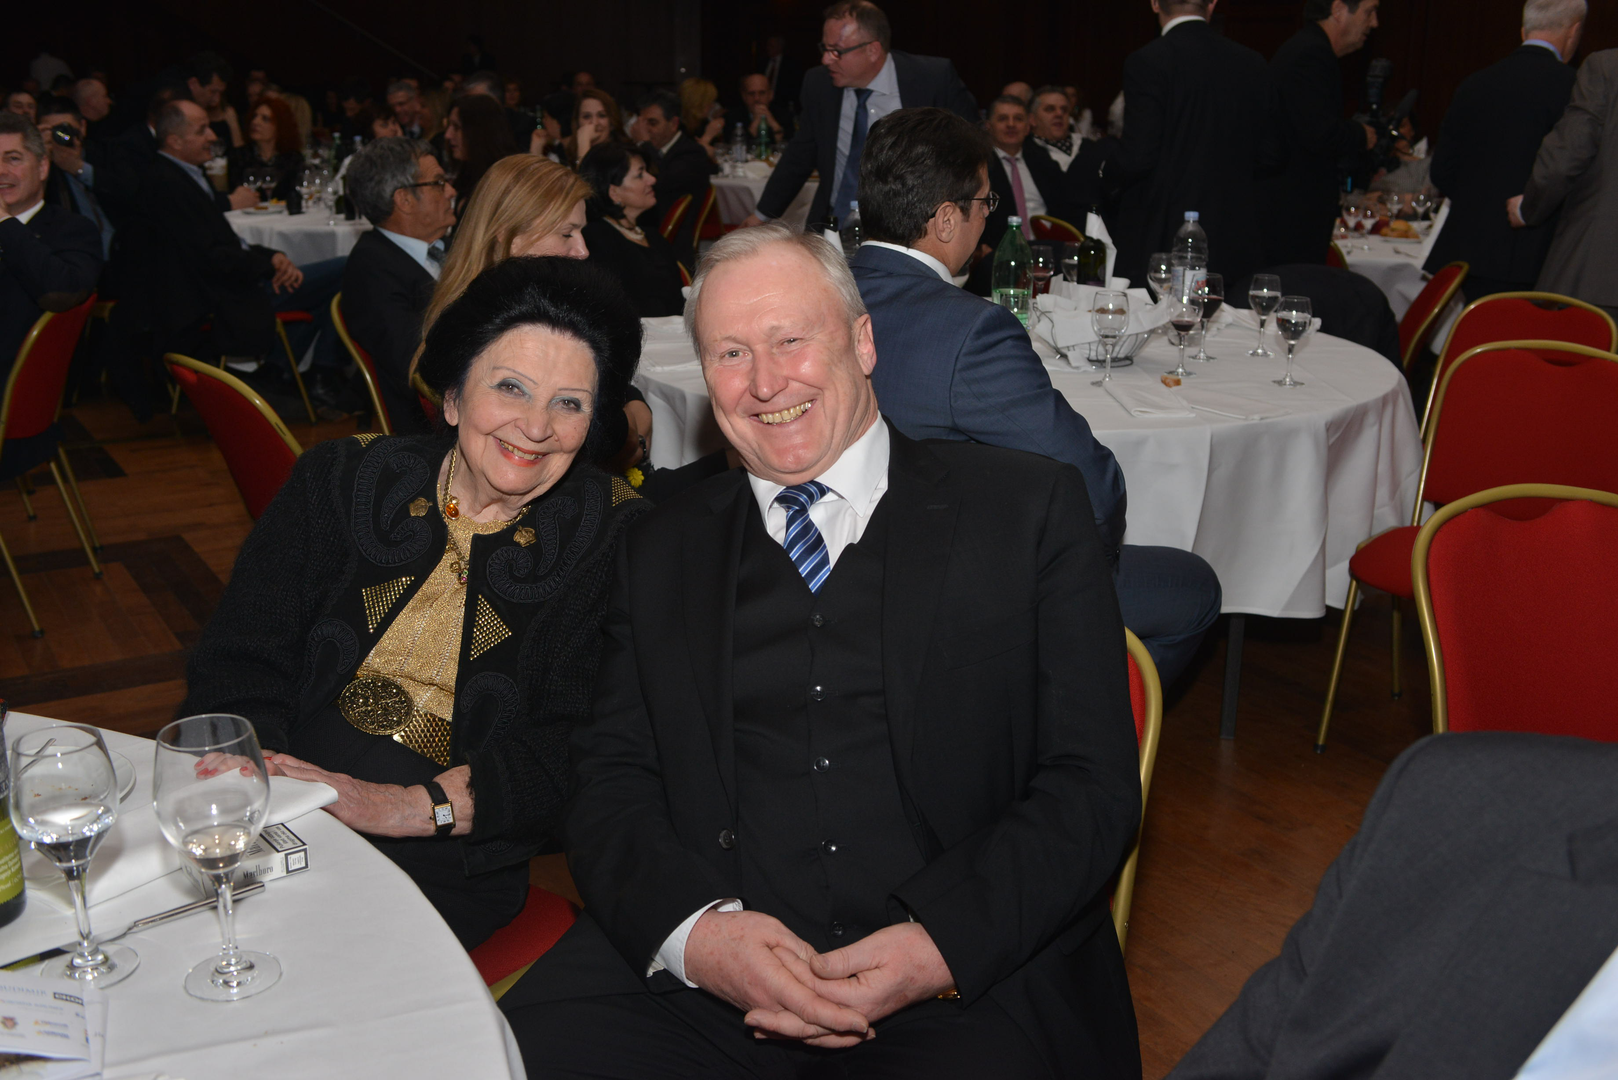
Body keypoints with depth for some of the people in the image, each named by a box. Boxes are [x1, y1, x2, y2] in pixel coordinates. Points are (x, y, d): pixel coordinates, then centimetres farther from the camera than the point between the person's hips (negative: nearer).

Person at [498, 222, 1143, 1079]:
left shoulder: (1030, 510, 6)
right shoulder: (663, 552, 15)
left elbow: (1092, 784, 1)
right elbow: (610, 780, 9)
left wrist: (941, 944, -14)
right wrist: (695, 930, -12)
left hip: (975, 985, -1)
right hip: (698, 984, 2)